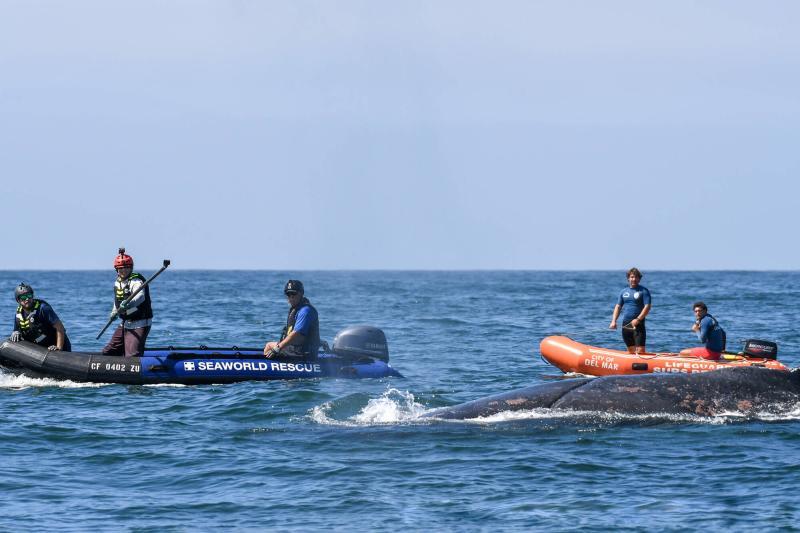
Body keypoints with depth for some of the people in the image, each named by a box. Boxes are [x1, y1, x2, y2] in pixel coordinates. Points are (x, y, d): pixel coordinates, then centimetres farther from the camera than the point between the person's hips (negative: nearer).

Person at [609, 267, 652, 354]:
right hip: (626, 324, 5)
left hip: (638, 324, -5)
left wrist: (638, 319, -21)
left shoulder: (643, 291, -2)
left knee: (640, 350, -13)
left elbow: (647, 307, -11)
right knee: (630, 350, 11)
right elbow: (618, 307, 14)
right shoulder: (624, 291, 14)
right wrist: (613, 321, 0)